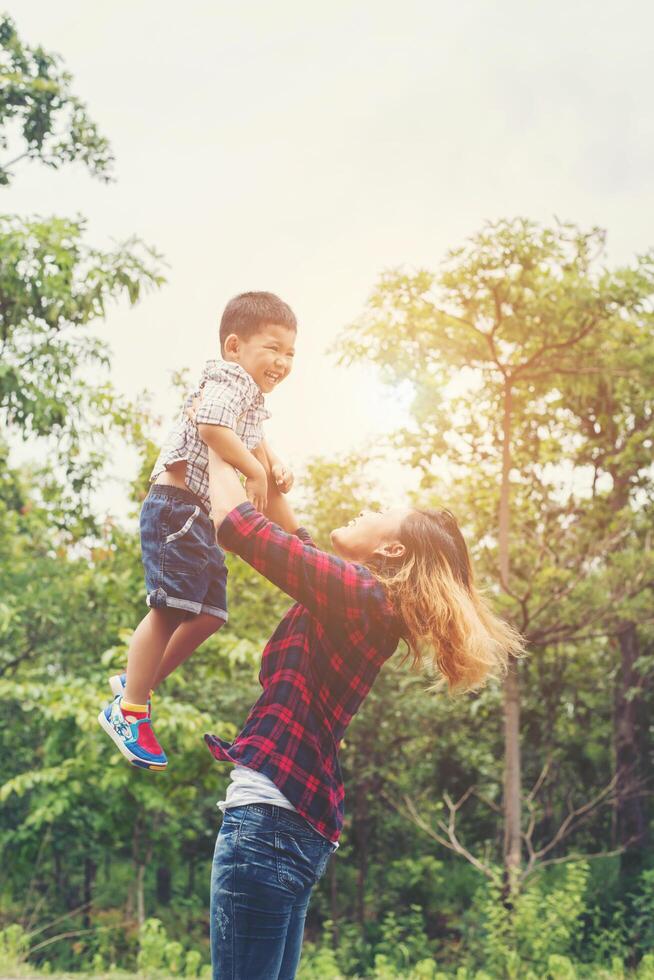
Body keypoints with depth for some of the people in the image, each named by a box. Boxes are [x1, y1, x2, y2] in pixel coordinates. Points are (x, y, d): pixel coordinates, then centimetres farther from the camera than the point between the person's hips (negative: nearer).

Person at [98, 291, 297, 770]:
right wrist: (255, 471, -20)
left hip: (204, 517, 11)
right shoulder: (229, 378, -10)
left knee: (209, 614, 11)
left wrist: (276, 466, 9)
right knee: (170, 607, -13)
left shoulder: (253, 399, 22)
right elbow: (211, 427, -27)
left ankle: (139, 681, 23)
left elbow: (254, 443, 31)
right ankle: (128, 710, -4)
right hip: (178, 503, -11)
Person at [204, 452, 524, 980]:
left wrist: (218, 454, 7)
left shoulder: (353, 590, -9)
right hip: (301, 823, 10)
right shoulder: (367, 607, 16)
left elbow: (237, 524, -9)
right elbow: (293, 538, 33)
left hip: (268, 816, -10)